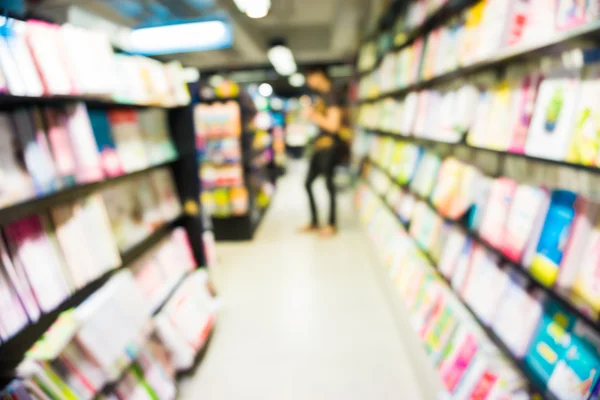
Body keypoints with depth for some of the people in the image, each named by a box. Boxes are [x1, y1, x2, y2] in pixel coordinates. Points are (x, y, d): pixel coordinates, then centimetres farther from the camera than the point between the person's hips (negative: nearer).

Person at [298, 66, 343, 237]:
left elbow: (334, 125, -18)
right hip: (319, 145, 9)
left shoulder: (331, 95, -12)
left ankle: (332, 224, 14)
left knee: (329, 184, 0)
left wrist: (314, 115, -11)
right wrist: (311, 115, 6)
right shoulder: (322, 95, 15)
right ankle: (314, 222, 24)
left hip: (329, 146, -9)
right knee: (308, 183, 12)